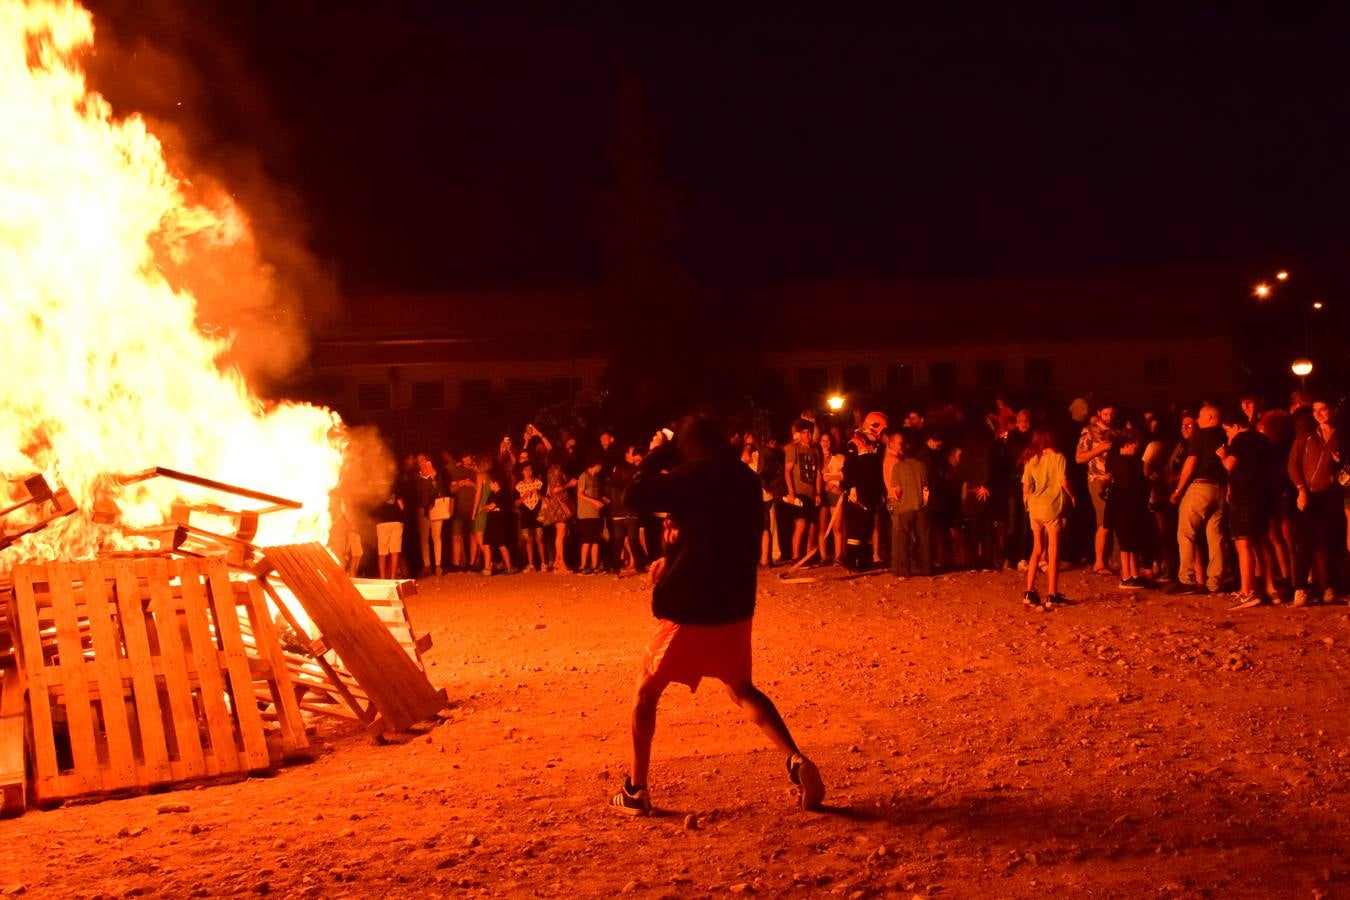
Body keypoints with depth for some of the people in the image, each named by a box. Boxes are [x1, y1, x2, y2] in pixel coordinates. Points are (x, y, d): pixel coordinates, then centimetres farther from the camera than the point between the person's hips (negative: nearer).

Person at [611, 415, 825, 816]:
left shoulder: (693, 475, -14)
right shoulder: (745, 478, 9)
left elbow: (636, 496, -15)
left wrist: (659, 455, -3)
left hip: (692, 606, -6)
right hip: (735, 604, 6)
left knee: (646, 690, 11)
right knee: (741, 689, 23)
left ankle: (636, 790, 12)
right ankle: (797, 761, 4)